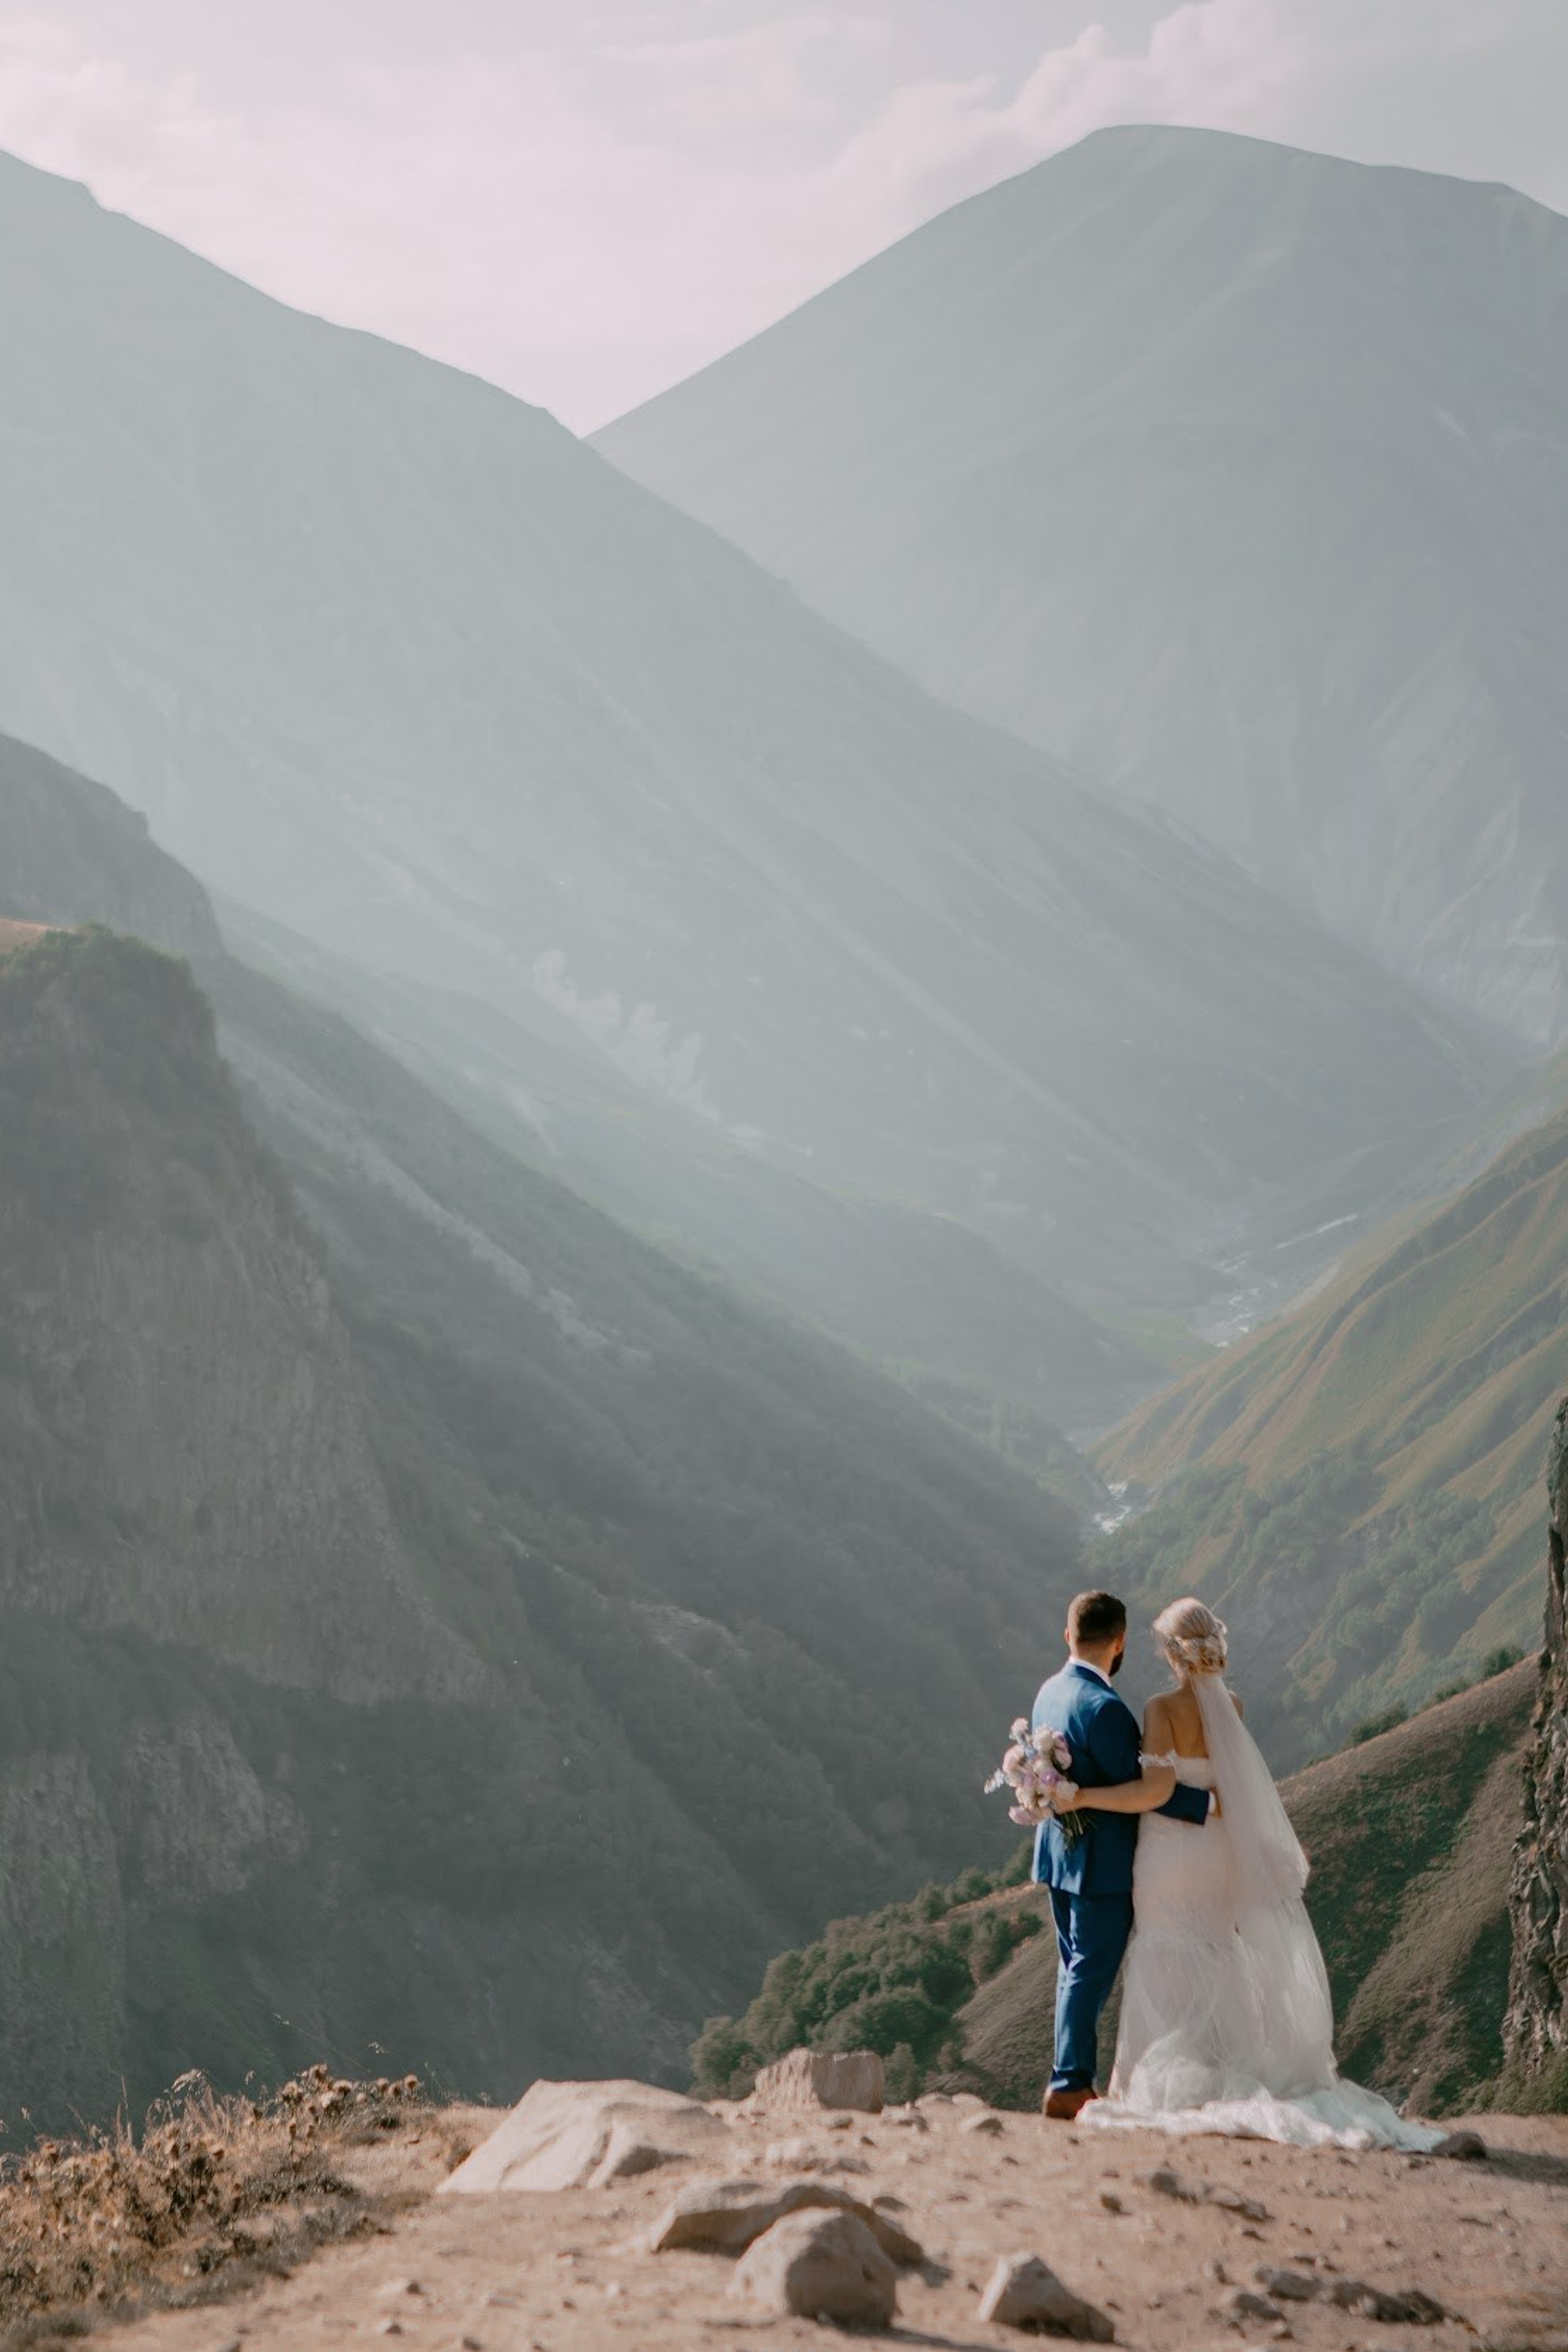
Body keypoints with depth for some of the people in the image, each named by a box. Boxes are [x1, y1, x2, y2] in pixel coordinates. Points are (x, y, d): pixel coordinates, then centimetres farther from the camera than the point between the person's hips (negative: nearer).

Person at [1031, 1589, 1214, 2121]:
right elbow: (1139, 1791, -20)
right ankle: (1070, 2086, 1)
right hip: (1101, 1862, -9)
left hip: (1058, 1852, 9)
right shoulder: (1104, 1707, -23)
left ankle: (1072, 2083, 20)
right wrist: (1206, 1804, -15)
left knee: (1076, 1970, 16)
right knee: (1092, 1973, -2)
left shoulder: (1050, 1692, 5)